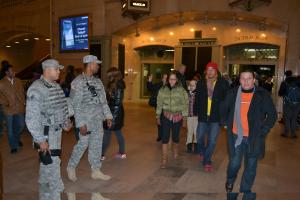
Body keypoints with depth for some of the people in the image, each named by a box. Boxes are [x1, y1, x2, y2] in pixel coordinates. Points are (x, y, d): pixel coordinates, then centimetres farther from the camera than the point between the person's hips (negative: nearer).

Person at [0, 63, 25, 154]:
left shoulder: (18, 81, 4)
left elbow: (22, 92, 12)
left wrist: (23, 102, 4)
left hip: (20, 108, 3)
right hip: (9, 110, -3)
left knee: (21, 126, 12)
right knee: (11, 129, 6)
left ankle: (17, 139, 41)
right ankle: (13, 146, 21)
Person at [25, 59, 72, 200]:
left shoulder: (56, 86, 9)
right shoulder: (36, 89, -18)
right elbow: (32, 118, -21)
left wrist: (66, 123, 20)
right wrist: (41, 140, -21)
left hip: (56, 131, 9)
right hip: (46, 134, -9)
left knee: (47, 165, 21)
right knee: (52, 166, -2)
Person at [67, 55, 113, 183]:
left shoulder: (97, 81, 9)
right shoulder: (78, 82, -12)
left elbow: (103, 100, 13)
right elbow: (75, 105, -15)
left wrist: (108, 116, 8)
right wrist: (81, 124, -18)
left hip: (98, 120, 7)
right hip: (86, 120, -6)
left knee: (97, 145, 11)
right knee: (83, 144, 2)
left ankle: (96, 171, 24)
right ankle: (71, 167, 27)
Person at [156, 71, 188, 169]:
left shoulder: (181, 90, -7)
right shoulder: (163, 89, -1)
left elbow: (185, 105, -4)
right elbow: (159, 104, 5)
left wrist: (184, 118, -2)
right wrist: (158, 116, 8)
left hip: (177, 117, 0)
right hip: (166, 116, 1)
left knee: (175, 136, 13)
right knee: (165, 138, -2)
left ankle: (175, 150, 46)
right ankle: (164, 159, 7)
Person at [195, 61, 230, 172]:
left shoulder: (223, 83, -6)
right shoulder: (201, 83, 1)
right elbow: (197, 99, 7)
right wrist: (196, 112, 2)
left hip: (216, 117, -2)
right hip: (203, 116, 2)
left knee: (212, 141, 4)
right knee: (199, 138, 12)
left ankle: (206, 160, 22)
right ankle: (202, 153, 42)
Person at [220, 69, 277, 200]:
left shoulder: (262, 95, -5)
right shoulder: (233, 93, 0)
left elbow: (272, 115, 1)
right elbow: (223, 109, 15)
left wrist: (263, 131, -4)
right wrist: (226, 123, 10)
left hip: (254, 137, 0)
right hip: (236, 136, 1)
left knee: (251, 166, 10)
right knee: (234, 163, 6)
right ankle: (229, 182, 37)